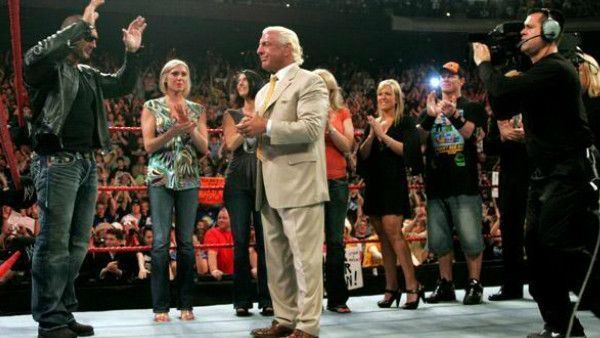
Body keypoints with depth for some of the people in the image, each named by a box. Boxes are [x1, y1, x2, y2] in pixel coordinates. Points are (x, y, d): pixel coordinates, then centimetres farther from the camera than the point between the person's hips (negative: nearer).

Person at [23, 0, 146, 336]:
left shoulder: (89, 76, 19)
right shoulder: (50, 69, -4)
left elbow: (123, 85, 28)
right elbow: (35, 56, -26)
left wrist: (132, 52, 12)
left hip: (87, 164, 8)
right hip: (58, 163, -8)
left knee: (78, 244, 9)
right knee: (55, 243, -8)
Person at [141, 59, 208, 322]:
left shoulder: (197, 109, 12)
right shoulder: (152, 107, 5)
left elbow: (204, 148, 5)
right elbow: (149, 145, -3)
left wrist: (189, 126, -11)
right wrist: (173, 132, -18)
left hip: (188, 180, 2)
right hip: (160, 179, -2)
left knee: (186, 241, 3)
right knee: (161, 241, -6)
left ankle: (186, 303, 9)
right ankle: (160, 306, 0)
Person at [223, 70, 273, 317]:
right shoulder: (232, 115, 17)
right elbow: (231, 144, 1)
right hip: (239, 179, 1)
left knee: (265, 240, -4)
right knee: (241, 240, -3)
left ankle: (266, 299, 0)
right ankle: (242, 300, 1)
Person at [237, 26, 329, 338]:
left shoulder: (309, 82, -3)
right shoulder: (264, 92, 23)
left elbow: (312, 127, -17)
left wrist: (266, 128, -16)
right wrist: (251, 130, 9)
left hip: (299, 183, -9)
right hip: (270, 186, 9)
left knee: (305, 257, -6)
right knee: (277, 259, 11)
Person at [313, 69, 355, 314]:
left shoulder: (342, 113, 10)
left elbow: (347, 147, 1)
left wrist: (329, 126, -11)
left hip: (336, 181, 2)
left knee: (335, 240, 2)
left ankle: (337, 298, 7)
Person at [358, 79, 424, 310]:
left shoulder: (405, 123, 2)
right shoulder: (372, 124, 18)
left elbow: (407, 150, -11)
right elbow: (362, 155, 9)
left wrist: (383, 135, -14)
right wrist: (371, 136, -7)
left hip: (394, 184, -6)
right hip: (374, 185, 6)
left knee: (393, 232, -18)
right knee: (383, 237, 5)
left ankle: (412, 286, -17)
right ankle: (391, 288, 8)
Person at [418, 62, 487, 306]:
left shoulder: (471, 108, 6)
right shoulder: (430, 110, 18)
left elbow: (468, 132, -13)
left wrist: (453, 114, -33)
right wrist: (430, 115, -18)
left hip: (464, 183, -4)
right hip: (437, 183, 5)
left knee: (470, 237, -8)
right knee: (439, 238, 6)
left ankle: (474, 284, 0)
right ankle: (446, 285, 14)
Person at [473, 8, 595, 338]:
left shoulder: (555, 69, -15)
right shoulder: (540, 72, 18)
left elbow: (503, 91, -26)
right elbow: (502, 109, 21)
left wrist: (484, 63, -6)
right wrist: (491, 67, 11)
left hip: (568, 174, -11)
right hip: (545, 174, 11)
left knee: (560, 247, -15)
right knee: (537, 247, 9)